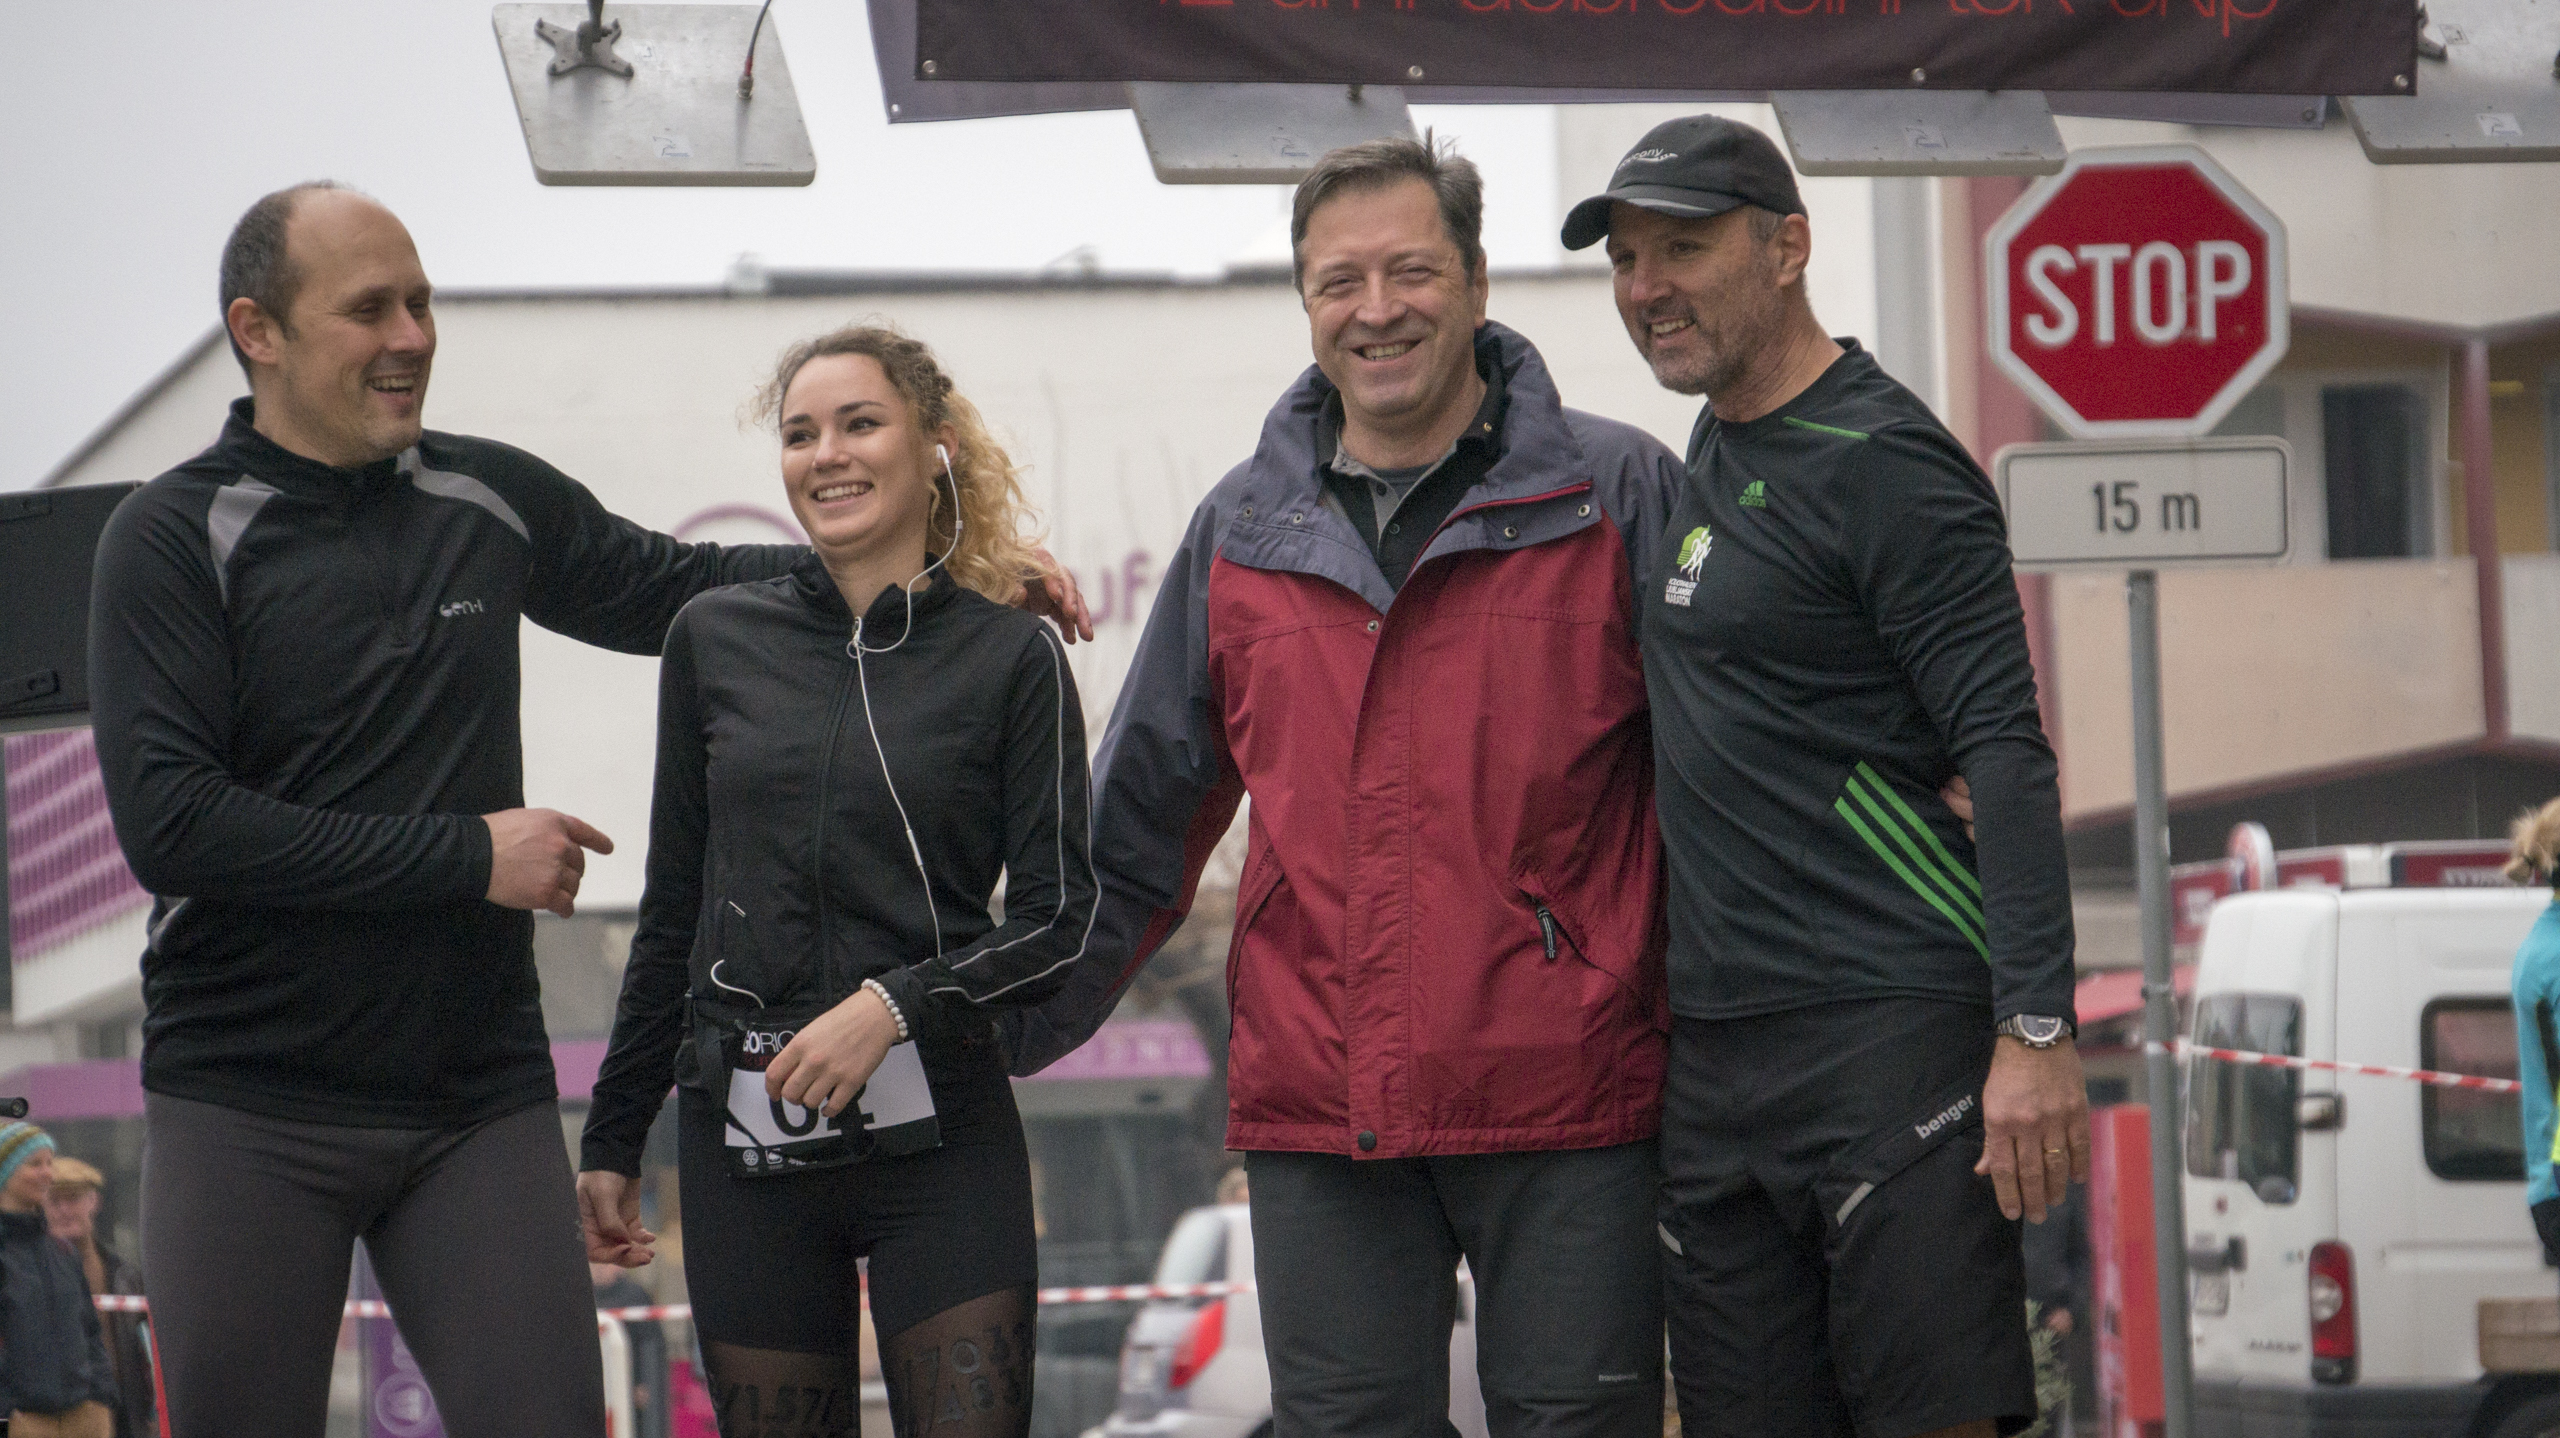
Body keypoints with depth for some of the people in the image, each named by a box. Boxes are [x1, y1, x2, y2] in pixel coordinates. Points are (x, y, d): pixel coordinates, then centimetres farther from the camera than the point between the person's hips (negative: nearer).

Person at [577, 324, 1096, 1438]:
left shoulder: (1010, 658, 2)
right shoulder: (716, 640, 9)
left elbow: (1057, 920, 0)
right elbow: (673, 909, 15)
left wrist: (895, 1007, -16)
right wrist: (612, 1140, 15)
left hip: (936, 1136, -2)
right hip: (742, 1138, 2)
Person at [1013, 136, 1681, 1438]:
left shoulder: (1618, 495, 2)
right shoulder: (1243, 534, 12)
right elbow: (1137, 832, 20)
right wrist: (1005, 1031, 18)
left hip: (1567, 1100, -3)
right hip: (1317, 1110, 3)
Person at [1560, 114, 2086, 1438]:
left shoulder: (1879, 465, -10)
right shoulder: (1710, 455, 18)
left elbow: (2004, 753, -15)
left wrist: (2035, 1030, -22)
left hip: (1891, 1031, -9)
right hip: (1715, 1052, 9)